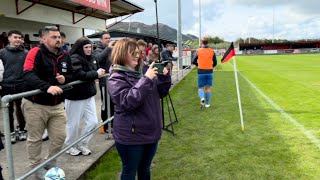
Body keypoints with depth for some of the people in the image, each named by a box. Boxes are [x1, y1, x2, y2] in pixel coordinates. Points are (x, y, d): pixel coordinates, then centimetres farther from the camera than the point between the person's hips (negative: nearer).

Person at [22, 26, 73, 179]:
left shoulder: (64, 56, 4)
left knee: (60, 137, 11)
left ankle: (51, 163, 34)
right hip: (35, 105, -5)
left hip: (57, 105, 5)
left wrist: (65, 79, -10)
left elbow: (71, 76, 14)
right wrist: (47, 87, -44)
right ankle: (37, 167, 31)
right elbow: (28, 75, -29)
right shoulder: (36, 52, -14)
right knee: (35, 138, 11)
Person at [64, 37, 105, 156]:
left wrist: (100, 72, -6)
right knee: (74, 123, 8)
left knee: (93, 122, 8)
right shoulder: (74, 58, -16)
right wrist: (96, 74, -21)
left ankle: (82, 144, 28)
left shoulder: (91, 58, 12)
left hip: (89, 95, 8)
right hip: (75, 96, -8)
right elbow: (80, 75, -29)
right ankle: (70, 146, 30)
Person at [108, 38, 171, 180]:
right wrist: (146, 80, -28)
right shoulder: (116, 78, -13)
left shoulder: (143, 71, 5)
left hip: (151, 132, 6)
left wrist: (164, 77, -8)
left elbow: (161, 93, 11)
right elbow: (128, 102, -27)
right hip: (130, 136, -6)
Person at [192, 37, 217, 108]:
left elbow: (194, 61, -3)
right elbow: (215, 62, 4)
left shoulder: (198, 51, -4)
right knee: (208, 88, 12)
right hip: (209, 72, 2)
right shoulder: (212, 51, 1)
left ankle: (202, 98, -21)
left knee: (200, 88, 8)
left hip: (201, 72, -2)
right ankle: (207, 103, 17)